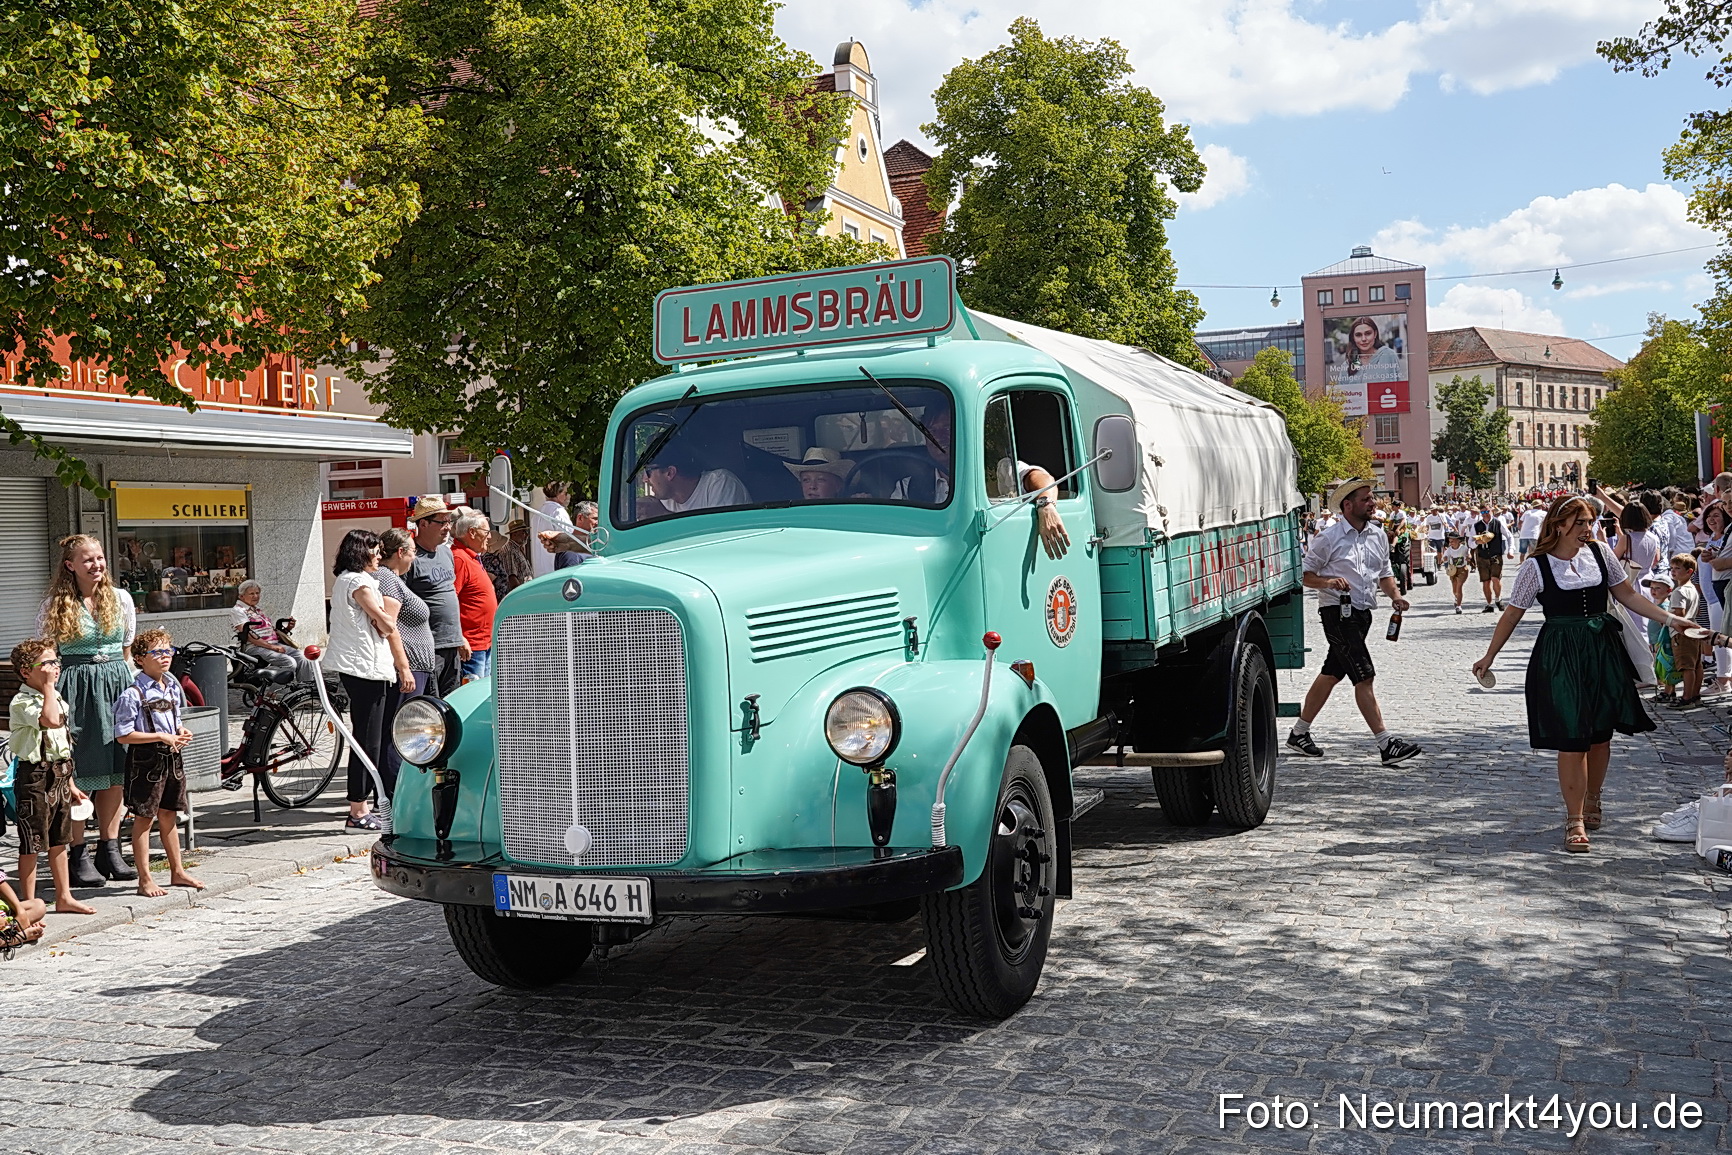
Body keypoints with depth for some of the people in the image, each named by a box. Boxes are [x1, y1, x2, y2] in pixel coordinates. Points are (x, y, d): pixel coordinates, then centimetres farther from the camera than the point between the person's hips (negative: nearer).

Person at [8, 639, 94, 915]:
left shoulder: (57, 700, 13)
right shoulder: (21, 702, -13)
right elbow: (50, 720, -33)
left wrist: (70, 784, 20)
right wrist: (48, 685, -23)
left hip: (59, 776, 8)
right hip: (35, 777, -8)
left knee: (59, 841, 15)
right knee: (32, 844, -1)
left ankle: (64, 897, 24)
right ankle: (29, 904, 7)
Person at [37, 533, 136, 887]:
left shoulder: (120, 599, 8)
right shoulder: (55, 604, -1)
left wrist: (132, 689, 10)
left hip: (116, 685, 3)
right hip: (75, 689, -3)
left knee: (114, 771, 6)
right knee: (78, 772, -2)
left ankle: (109, 850, 15)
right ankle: (78, 855, 6)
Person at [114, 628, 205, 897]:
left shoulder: (173, 687, 8)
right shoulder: (133, 695, -15)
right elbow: (123, 735, -17)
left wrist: (181, 732, 0)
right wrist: (162, 737, -19)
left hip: (171, 756, 7)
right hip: (145, 759, -7)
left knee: (169, 816, 17)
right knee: (144, 818, 1)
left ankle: (178, 871, 26)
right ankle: (145, 880, 8)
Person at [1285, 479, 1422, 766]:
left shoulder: (1378, 535, 12)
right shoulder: (1329, 538, -8)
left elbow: (1385, 573, 21)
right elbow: (1305, 574, -4)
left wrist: (1395, 596, 2)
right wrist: (1328, 582, -22)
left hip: (1363, 612, 7)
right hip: (1337, 612, -7)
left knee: (1331, 674, 14)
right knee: (1364, 676, -13)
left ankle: (1299, 733, 26)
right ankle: (1386, 744, -15)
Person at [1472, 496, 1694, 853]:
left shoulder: (1599, 553, 3)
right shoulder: (1536, 567, -7)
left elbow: (1627, 595, 12)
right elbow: (1513, 614, 0)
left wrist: (1669, 619, 5)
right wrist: (1489, 656, 3)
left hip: (1604, 652, 4)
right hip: (1561, 659, -4)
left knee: (1601, 735, 11)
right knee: (1571, 739, -6)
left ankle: (1592, 800, 34)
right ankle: (1575, 820, 2)